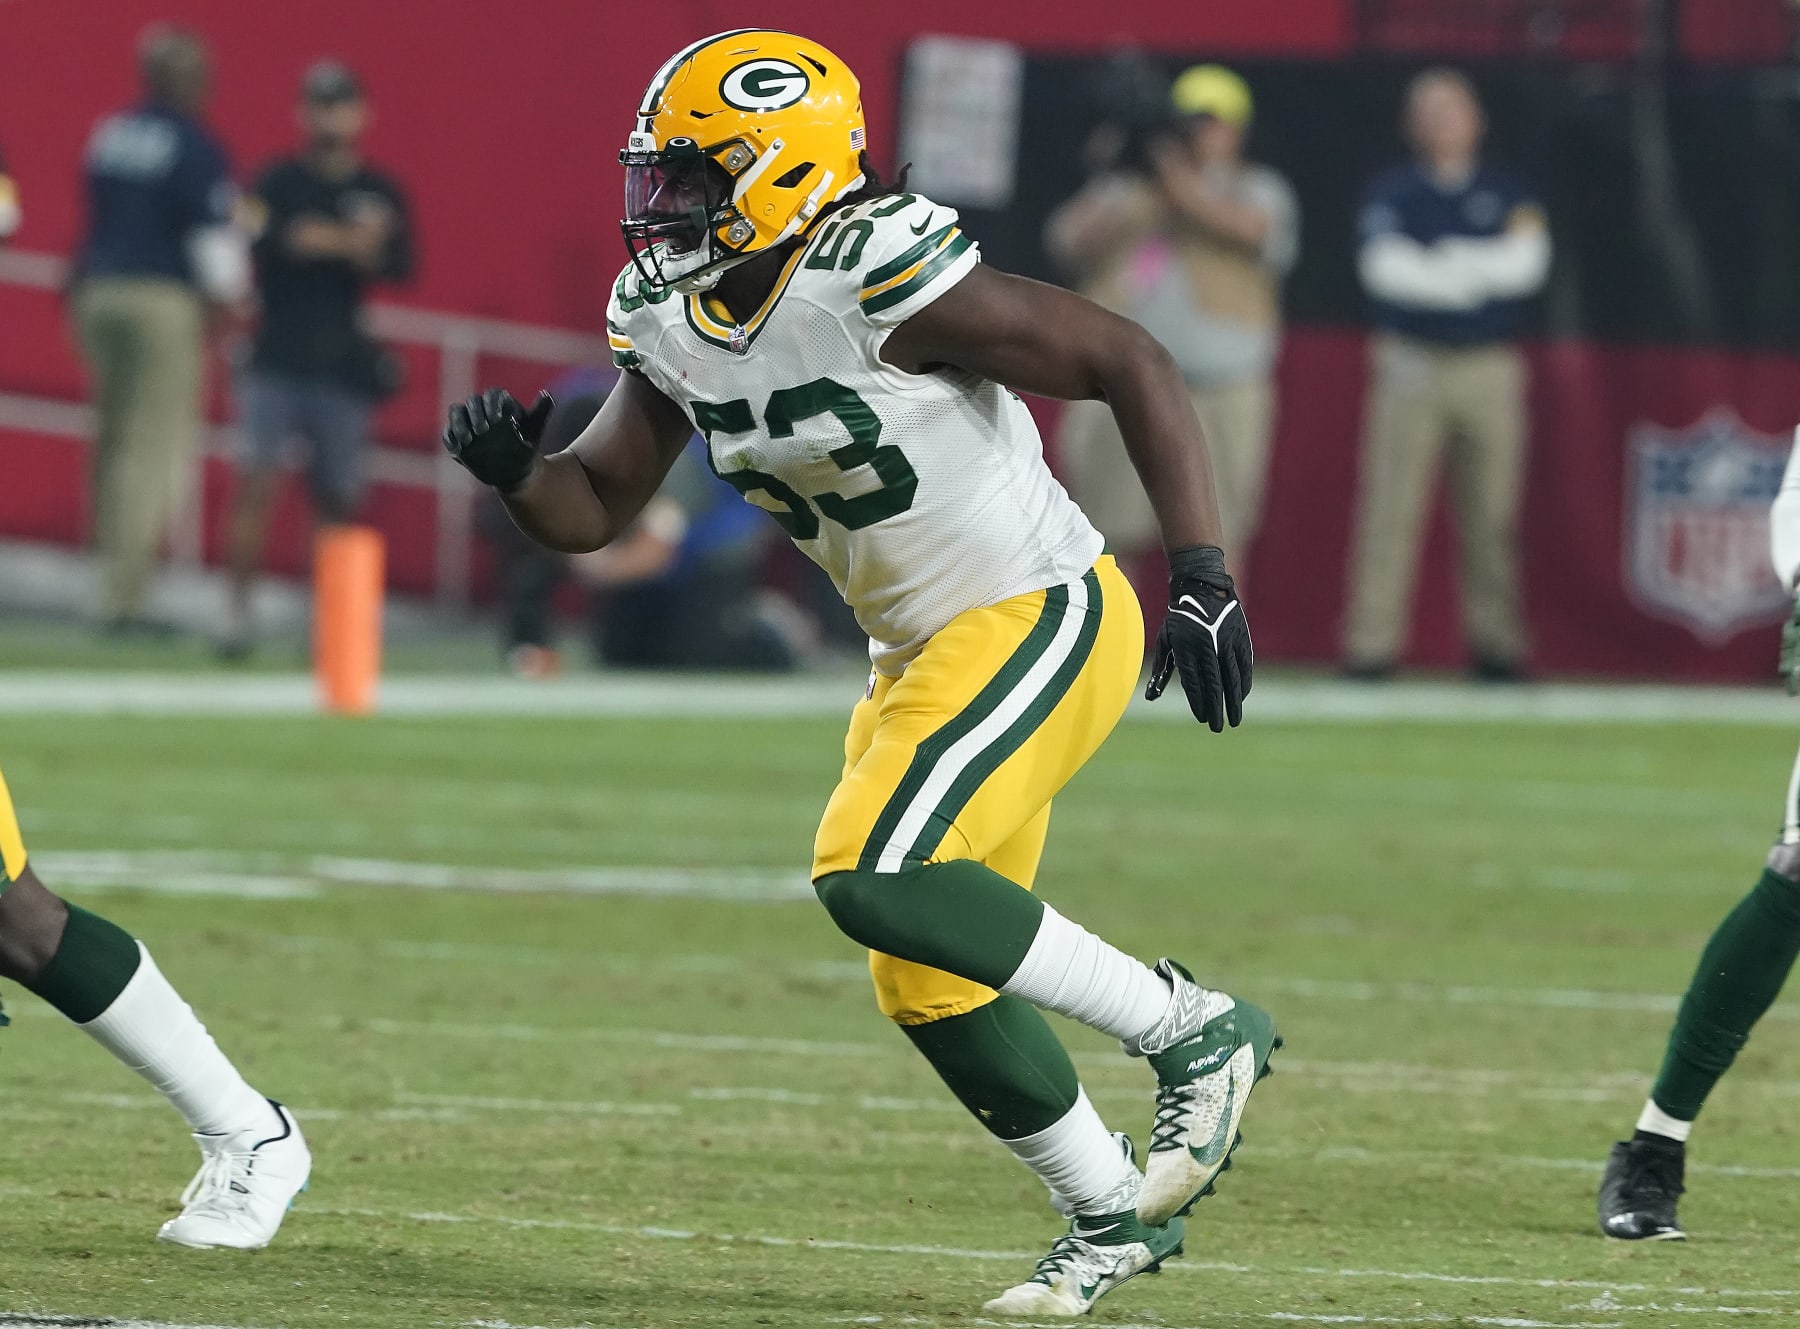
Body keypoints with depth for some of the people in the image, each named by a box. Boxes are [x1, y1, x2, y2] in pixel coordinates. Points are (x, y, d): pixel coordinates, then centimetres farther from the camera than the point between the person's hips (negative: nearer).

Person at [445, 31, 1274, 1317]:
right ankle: (1117, 1213, 32)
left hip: (1041, 620, -9)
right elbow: (596, 507, 9)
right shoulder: (673, 322, 0)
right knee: (929, 987, 12)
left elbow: (1134, 364, -20)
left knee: (879, 880, -24)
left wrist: (1202, 572, -25)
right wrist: (515, 472, -15)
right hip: (924, 653, 9)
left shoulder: (884, 281, -24)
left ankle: (1192, 1031, -10)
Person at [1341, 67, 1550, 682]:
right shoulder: (1391, 192, 7)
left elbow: (1527, 262, -4)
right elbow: (1383, 265, -10)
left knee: (1490, 511, 1)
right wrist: (1480, 275, -8)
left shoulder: (1508, 193, 13)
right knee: (1390, 507, -7)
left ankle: (1495, 642, 5)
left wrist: (1445, 263, -8)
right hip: (1410, 367, -2)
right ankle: (1371, 643, -8)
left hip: (1489, 371, 2)